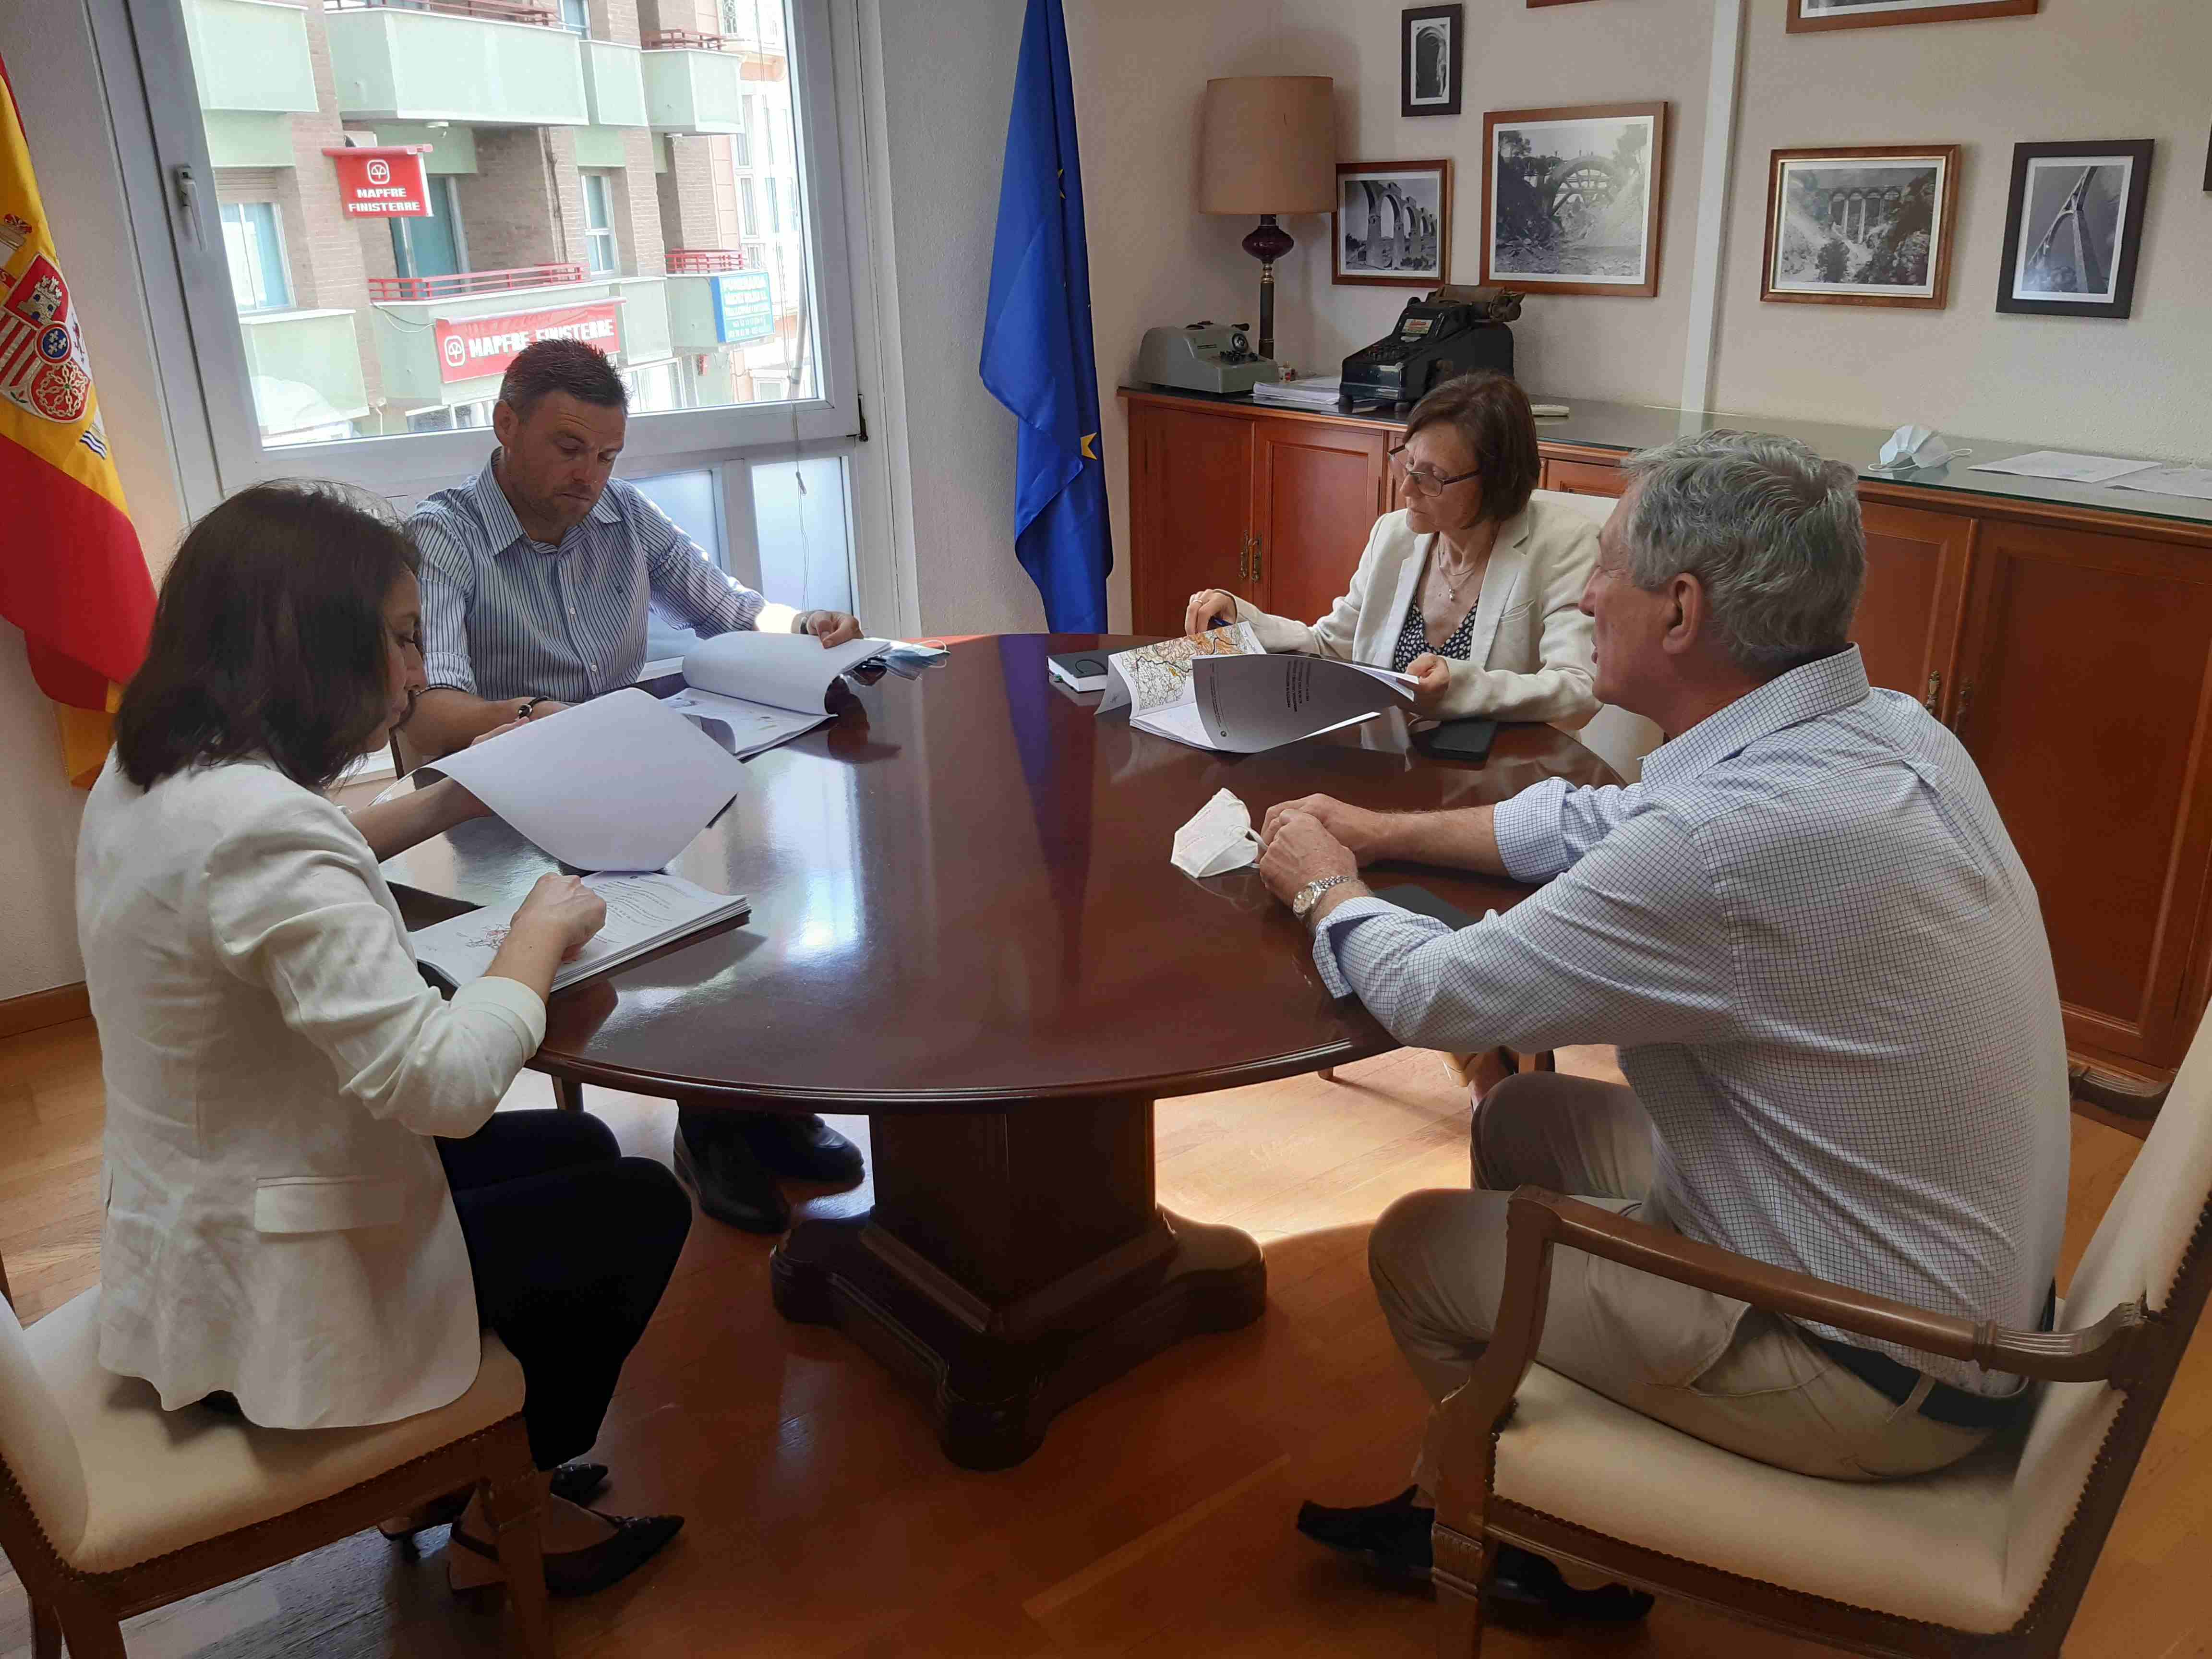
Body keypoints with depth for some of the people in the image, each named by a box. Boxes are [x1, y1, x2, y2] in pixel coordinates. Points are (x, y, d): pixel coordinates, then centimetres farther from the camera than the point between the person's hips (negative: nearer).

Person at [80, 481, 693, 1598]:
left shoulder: (145, 777, -1)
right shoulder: (259, 824, -32)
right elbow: (442, 1081, -37)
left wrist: (441, 806, 13)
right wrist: (542, 929, -21)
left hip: (189, 1236, 9)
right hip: (270, 1299, -9)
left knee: (578, 1149, 21)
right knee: (642, 1208, 8)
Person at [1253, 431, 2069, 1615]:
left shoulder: (1735, 838, -34)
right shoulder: (1882, 730, -5)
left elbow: (1439, 994, -21)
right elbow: (1598, 825, 10)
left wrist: (1327, 890, -1)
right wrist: (1385, 833, 9)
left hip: (1876, 1372, -8)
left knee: (1416, 1248, 6)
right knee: (1521, 1119, 18)